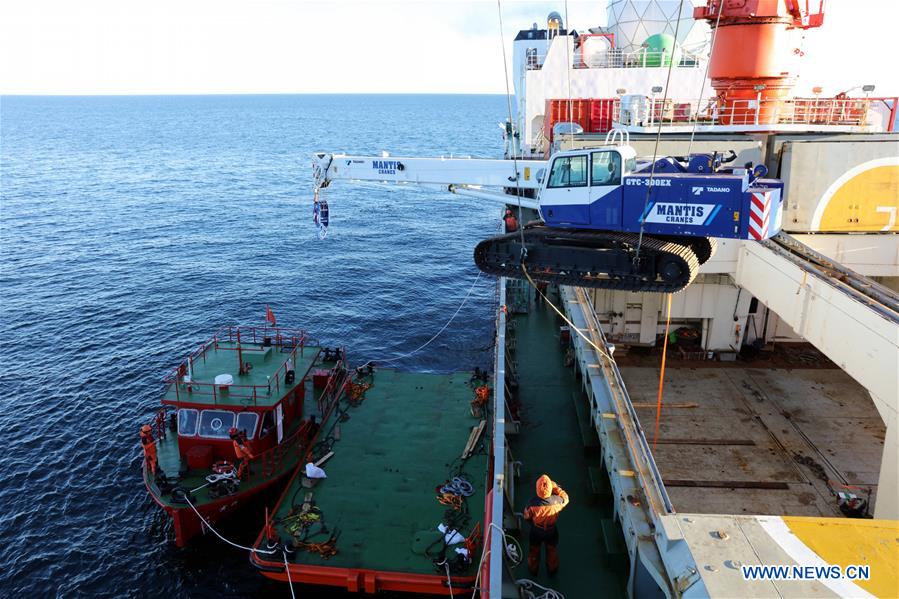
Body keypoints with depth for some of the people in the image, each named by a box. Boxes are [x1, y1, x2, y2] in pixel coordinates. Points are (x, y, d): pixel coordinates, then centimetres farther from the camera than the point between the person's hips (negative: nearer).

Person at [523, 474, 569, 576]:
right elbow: (565, 497, -10)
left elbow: (526, 517, -15)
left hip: (536, 532, -1)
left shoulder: (532, 503, -37)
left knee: (534, 551, 29)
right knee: (552, 551, 30)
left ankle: (533, 570, 53)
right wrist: (554, 486, -14)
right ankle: (552, 571, 54)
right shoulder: (557, 501, -36)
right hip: (551, 532, 1)